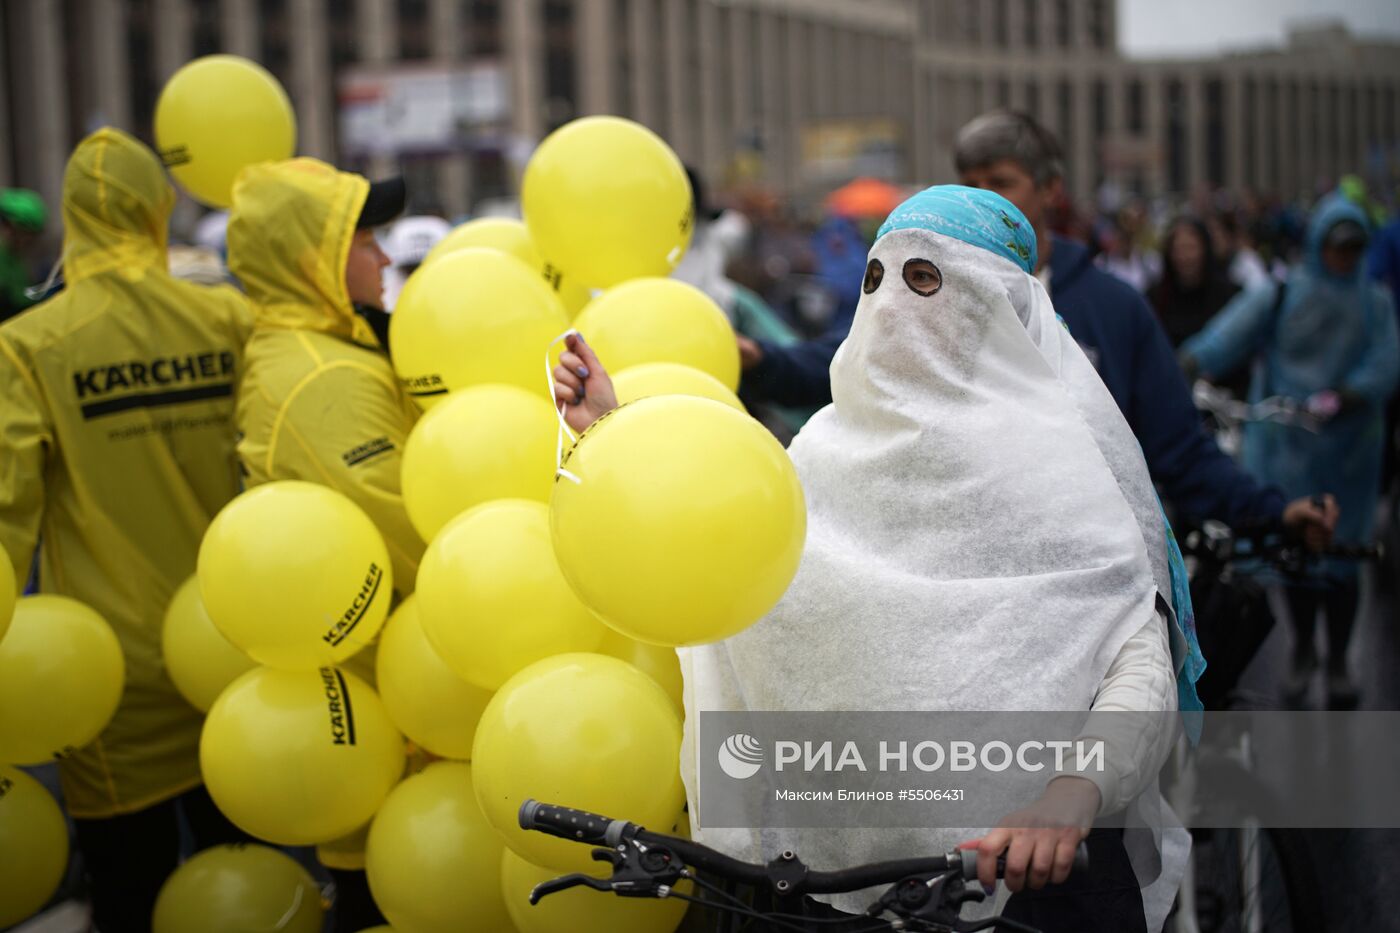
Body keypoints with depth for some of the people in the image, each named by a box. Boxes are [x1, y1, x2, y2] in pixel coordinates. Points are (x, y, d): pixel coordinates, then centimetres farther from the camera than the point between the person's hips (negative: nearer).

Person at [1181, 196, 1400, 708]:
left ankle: (1338, 660, 18)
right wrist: (1191, 360, -35)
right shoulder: (1284, 294, 0)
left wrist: (1347, 395, -27)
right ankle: (1302, 650, 27)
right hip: (1289, 441, -1)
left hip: (1349, 446, 1)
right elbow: (1239, 324, -17)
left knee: (1341, 553, 1)